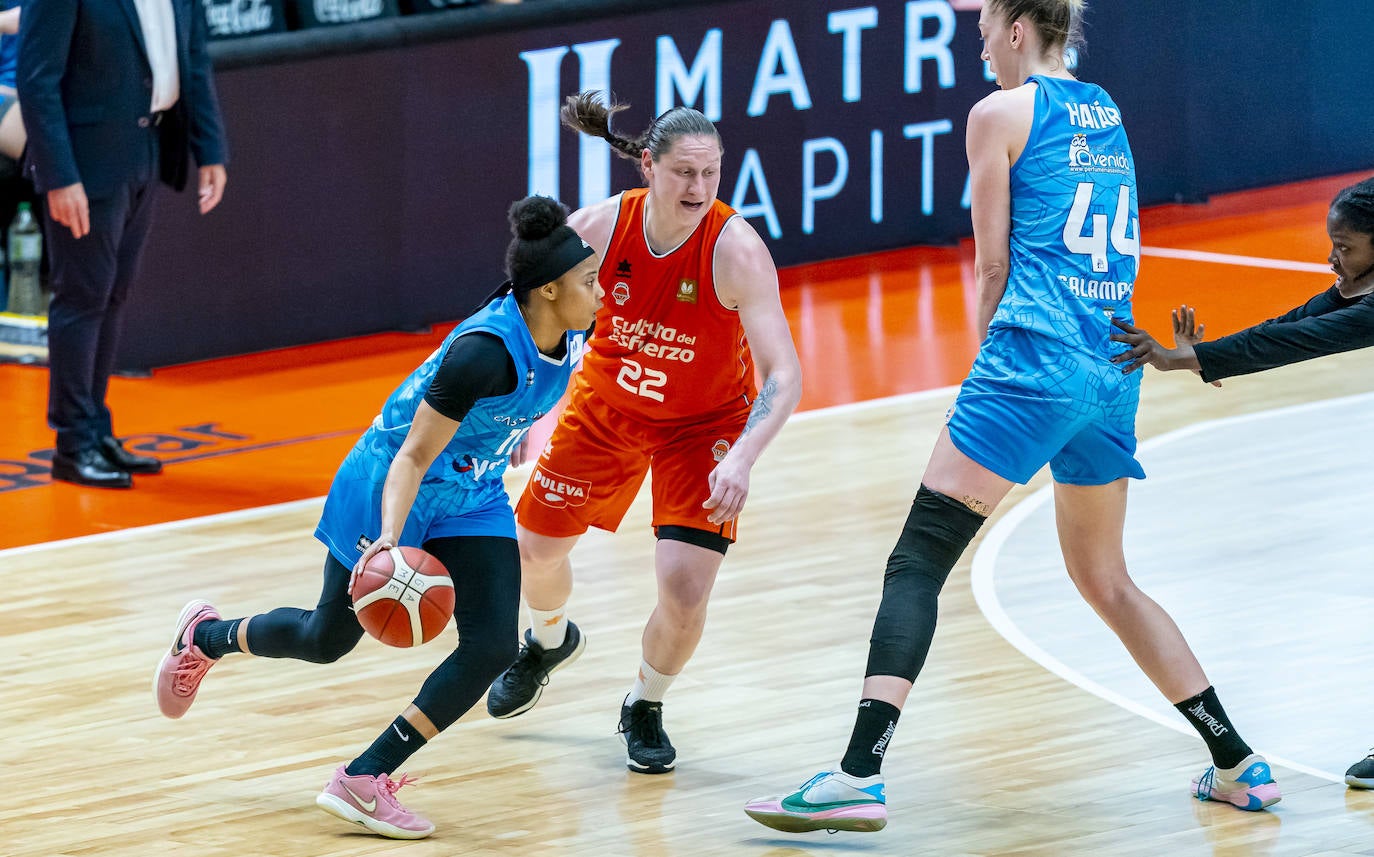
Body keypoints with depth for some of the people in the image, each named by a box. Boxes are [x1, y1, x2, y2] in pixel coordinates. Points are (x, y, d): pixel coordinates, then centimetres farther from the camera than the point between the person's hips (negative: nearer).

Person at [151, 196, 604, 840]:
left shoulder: (567, 338, -11)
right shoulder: (486, 352, -35)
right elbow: (412, 457, -31)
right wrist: (389, 538, -43)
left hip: (471, 501, 7)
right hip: (391, 491, -7)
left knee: (493, 646, -11)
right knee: (327, 638, 11)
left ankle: (364, 779, -4)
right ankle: (205, 636, 42)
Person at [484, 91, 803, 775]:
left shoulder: (736, 249, -32)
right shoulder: (598, 228, -24)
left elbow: (784, 377, -35)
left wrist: (742, 460, -49)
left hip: (705, 423, -3)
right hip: (607, 404, 3)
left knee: (685, 591, -15)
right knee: (535, 547, 15)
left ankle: (645, 707, 18)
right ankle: (548, 641, 53)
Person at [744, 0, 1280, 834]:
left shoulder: (1001, 113, 1)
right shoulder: (1105, 111, 19)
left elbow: (994, 265, 3)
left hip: (1036, 358, -7)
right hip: (1113, 372, 7)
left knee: (917, 560, -9)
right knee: (1105, 579, 21)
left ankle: (860, 775, -23)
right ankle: (1239, 764, 19)